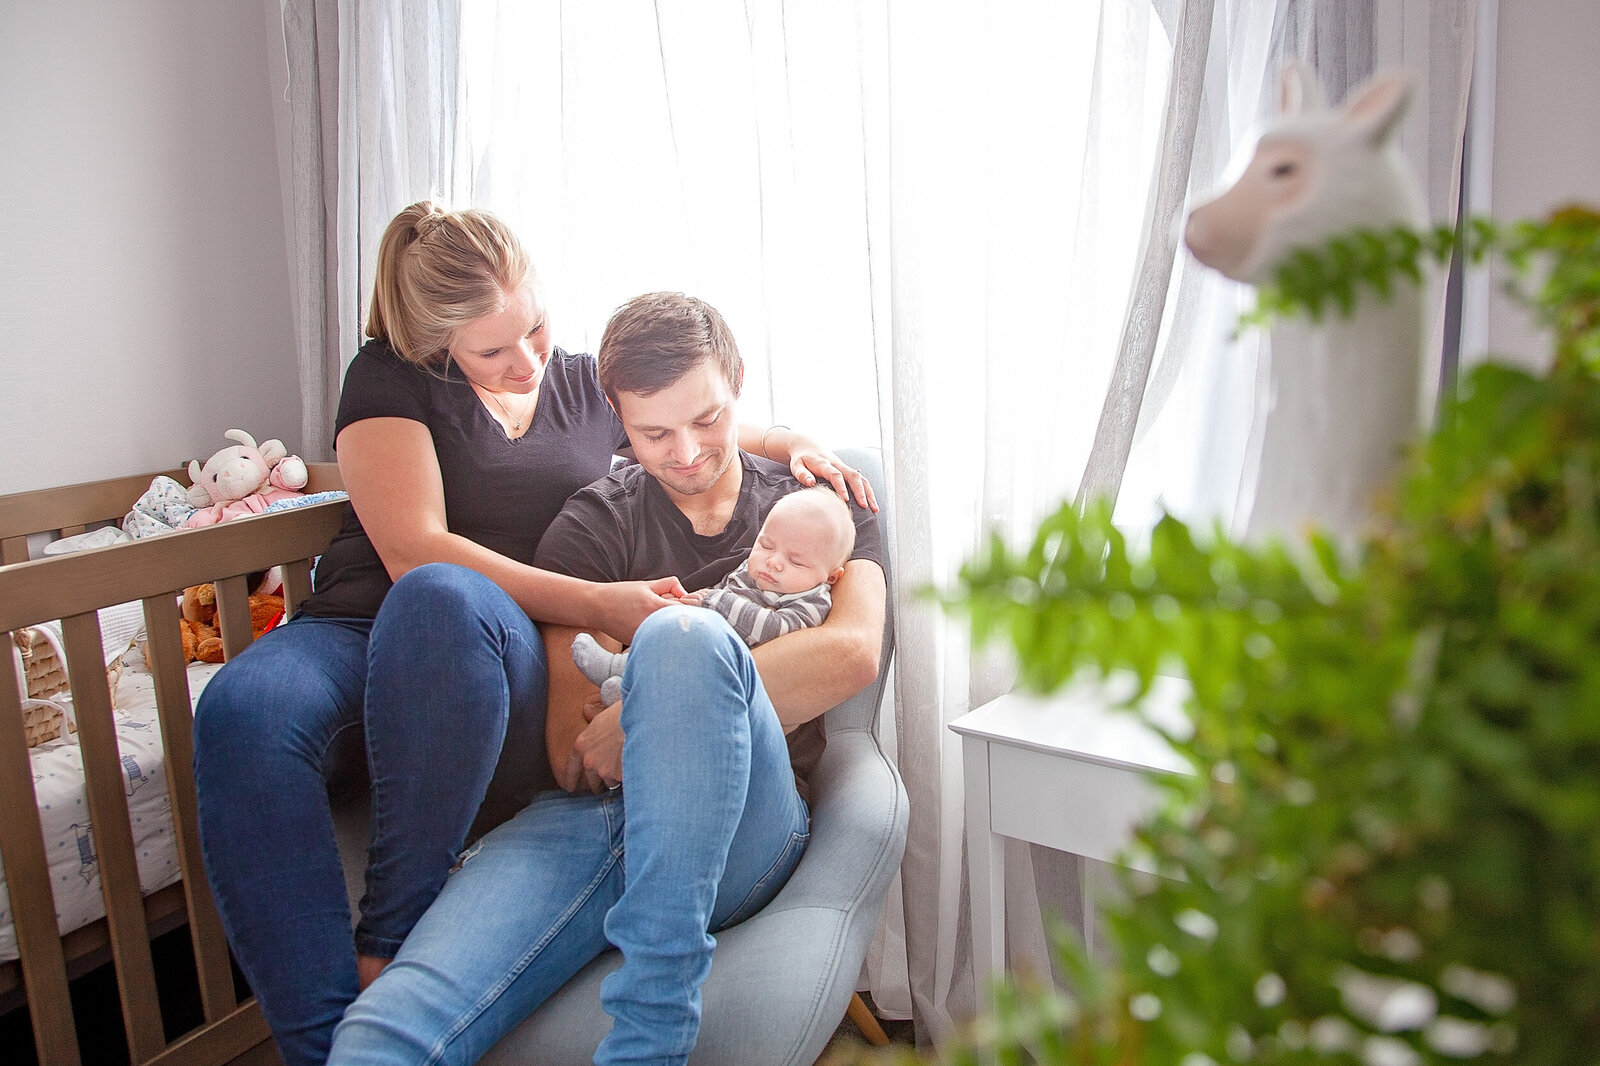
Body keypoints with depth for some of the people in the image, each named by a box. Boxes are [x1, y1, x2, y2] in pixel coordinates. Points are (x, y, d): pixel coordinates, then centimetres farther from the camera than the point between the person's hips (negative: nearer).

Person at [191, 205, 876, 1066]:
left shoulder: (586, 387, 18)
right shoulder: (390, 380, 6)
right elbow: (410, 548, -9)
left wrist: (791, 443, 12)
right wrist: (595, 605, -18)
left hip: (513, 662, 1)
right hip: (359, 635, 0)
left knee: (439, 600, -37)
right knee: (240, 712, -35)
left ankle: (393, 950, -27)